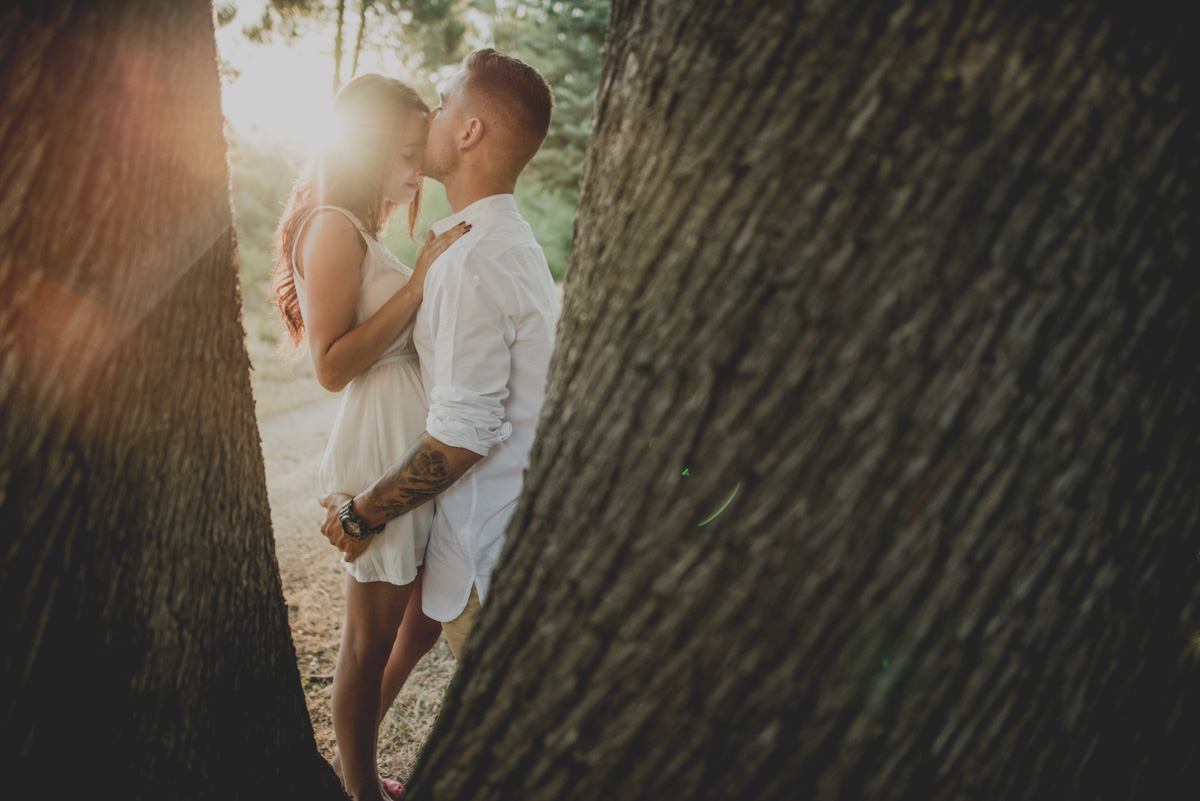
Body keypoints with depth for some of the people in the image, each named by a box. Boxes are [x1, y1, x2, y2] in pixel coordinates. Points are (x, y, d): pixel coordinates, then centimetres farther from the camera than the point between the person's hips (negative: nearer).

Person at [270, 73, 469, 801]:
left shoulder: (364, 231, 17)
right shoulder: (333, 228, -14)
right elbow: (333, 365, -21)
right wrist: (421, 284, -24)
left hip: (418, 444, 10)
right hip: (380, 447, -10)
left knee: (425, 619, 20)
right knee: (373, 639, 6)